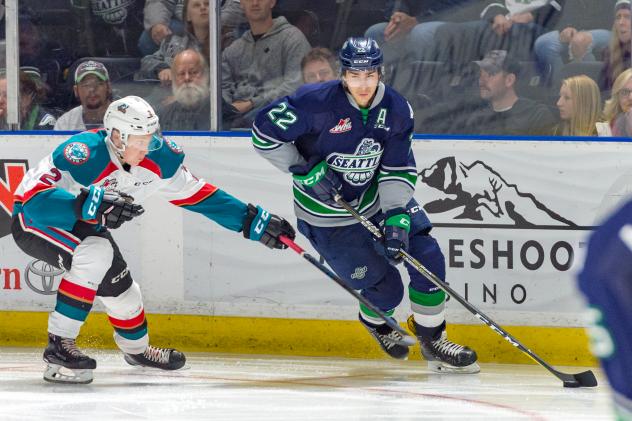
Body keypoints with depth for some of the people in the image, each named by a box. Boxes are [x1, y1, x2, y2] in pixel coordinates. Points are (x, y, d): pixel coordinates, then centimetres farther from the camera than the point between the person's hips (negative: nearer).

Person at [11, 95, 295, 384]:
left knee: (119, 285, 11)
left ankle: (137, 348, 43)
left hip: (83, 226, 8)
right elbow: (36, 200, -44)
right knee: (95, 252, -32)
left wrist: (255, 222, -3)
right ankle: (59, 345, -25)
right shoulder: (85, 154, -36)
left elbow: (196, 194, -1)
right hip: (33, 220, -8)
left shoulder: (158, 157, -13)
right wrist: (93, 203, -54)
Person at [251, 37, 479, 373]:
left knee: (427, 257, -5)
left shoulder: (396, 110, -10)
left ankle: (433, 342, 14)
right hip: (328, 216, -5)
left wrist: (397, 217, -19)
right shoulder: (318, 103, -25)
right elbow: (265, 129, -18)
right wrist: (304, 169, -22)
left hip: (377, 197, 5)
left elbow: (399, 169, -7)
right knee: (386, 288, -5)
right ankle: (374, 320, 33)